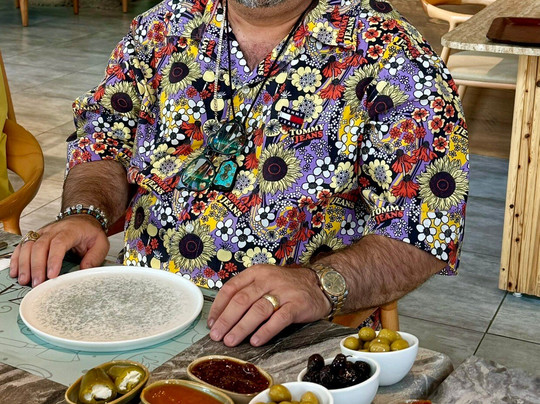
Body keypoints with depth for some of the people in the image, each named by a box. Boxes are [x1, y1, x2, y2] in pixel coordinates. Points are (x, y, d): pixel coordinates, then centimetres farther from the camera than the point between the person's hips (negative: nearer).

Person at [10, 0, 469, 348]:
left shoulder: (387, 54, -8)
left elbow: (426, 229, -13)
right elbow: (105, 135, 14)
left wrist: (320, 284, -29)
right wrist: (84, 214, -7)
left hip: (295, 341, -5)